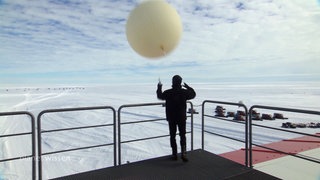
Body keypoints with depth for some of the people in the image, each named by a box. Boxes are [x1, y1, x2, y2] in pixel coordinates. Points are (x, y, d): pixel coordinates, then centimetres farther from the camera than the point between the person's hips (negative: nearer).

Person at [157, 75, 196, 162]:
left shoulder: (168, 92, -10)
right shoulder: (184, 92, -9)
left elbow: (160, 96, 11)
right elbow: (193, 94, 11)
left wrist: (159, 88, 27)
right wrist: (188, 87, 24)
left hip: (171, 118, 0)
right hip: (182, 118, 0)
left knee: (172, 136, 12)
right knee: (182, 135, 10)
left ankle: (174, 154, 17)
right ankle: (183, 152, -4)